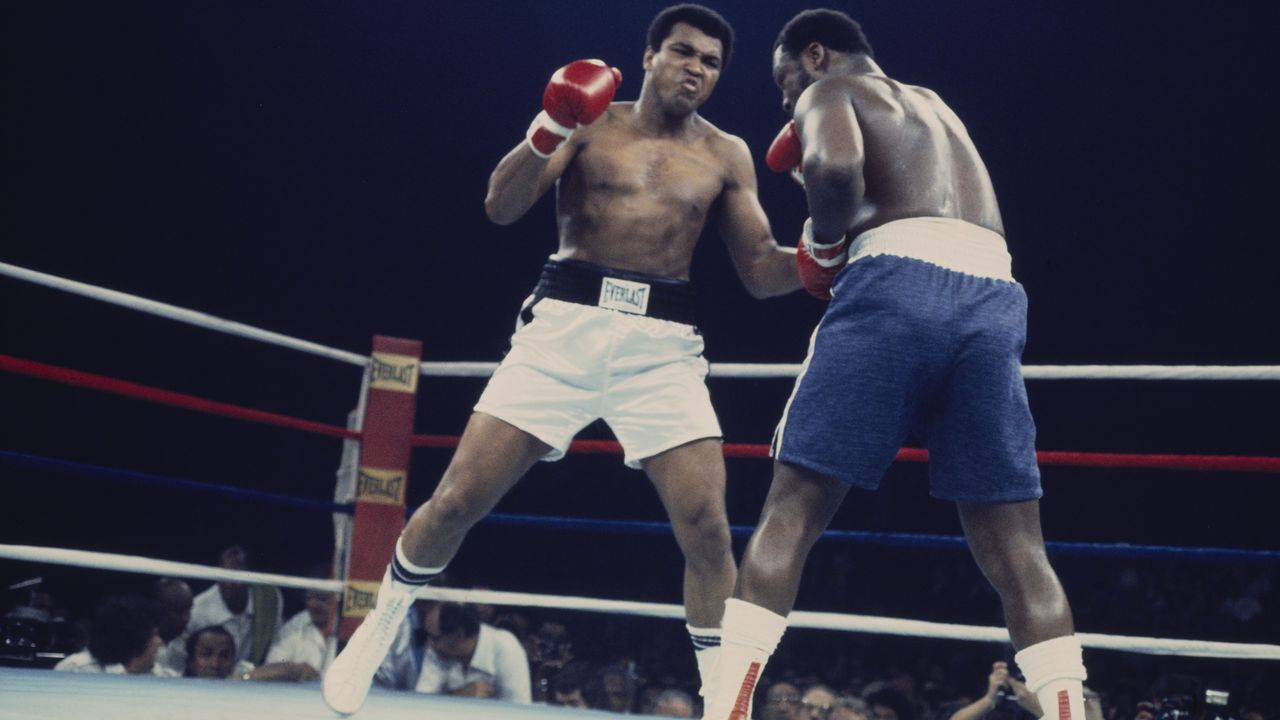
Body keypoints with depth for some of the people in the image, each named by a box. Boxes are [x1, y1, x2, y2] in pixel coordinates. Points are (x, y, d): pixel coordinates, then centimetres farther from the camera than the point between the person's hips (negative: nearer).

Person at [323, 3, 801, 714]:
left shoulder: (726, 156, 11)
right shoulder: (590, 121, 7)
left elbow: (762, 271, 10)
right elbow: (501, 207, -3)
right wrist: (547, 131, -19)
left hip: (662, 344, 1)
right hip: (565, 326, -1)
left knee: (707, 529, -12)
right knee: (458, 499, -3)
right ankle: (373, 636, 21)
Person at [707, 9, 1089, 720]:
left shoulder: (828, 91, 14)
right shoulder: (934, 106, 36)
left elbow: (837, 167, -9)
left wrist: (823, 245, 8)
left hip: (900, 277, -5)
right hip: (993, 294, 5)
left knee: (791, 512, -1)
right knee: (1015, 545, 5)